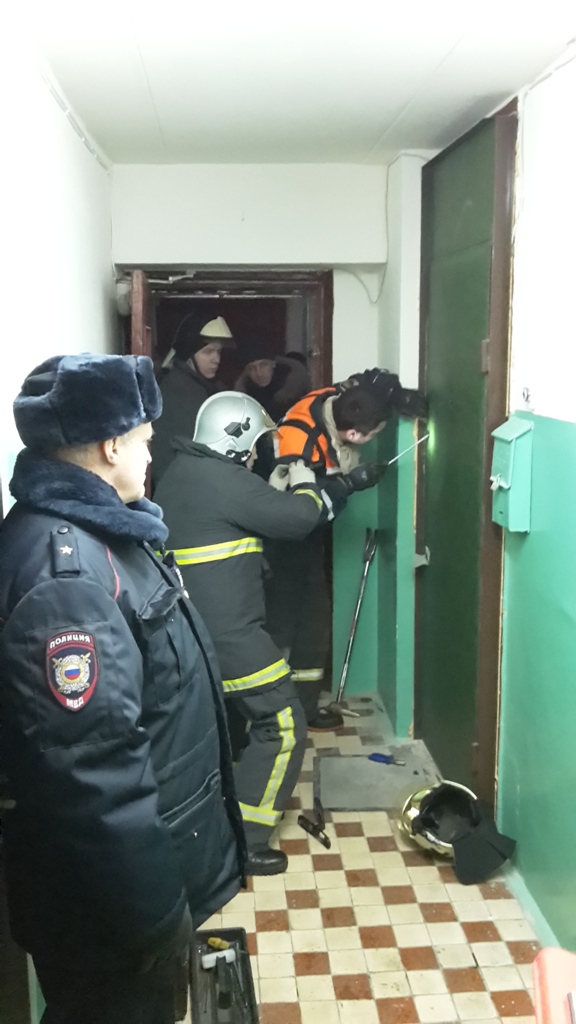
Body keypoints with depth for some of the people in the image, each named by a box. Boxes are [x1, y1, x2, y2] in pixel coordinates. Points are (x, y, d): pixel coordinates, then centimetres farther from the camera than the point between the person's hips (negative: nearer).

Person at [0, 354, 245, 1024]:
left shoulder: (91, 529, 6)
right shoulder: (62, 568, -29)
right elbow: (90, 764, -31)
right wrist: (153, 906, -24)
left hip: (145, 856, 9)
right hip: (112, 897, -9)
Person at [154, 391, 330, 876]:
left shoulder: (181, 473, 12)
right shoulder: (223, 480, -19)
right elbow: (299, 518, -15)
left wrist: (275, 490, 18)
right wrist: (305, 486, 5)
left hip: (192, 630, 10)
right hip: (227, 634, -10)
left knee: (225, 719, 26)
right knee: (282, 725, -1)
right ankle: (244, 844, 4)